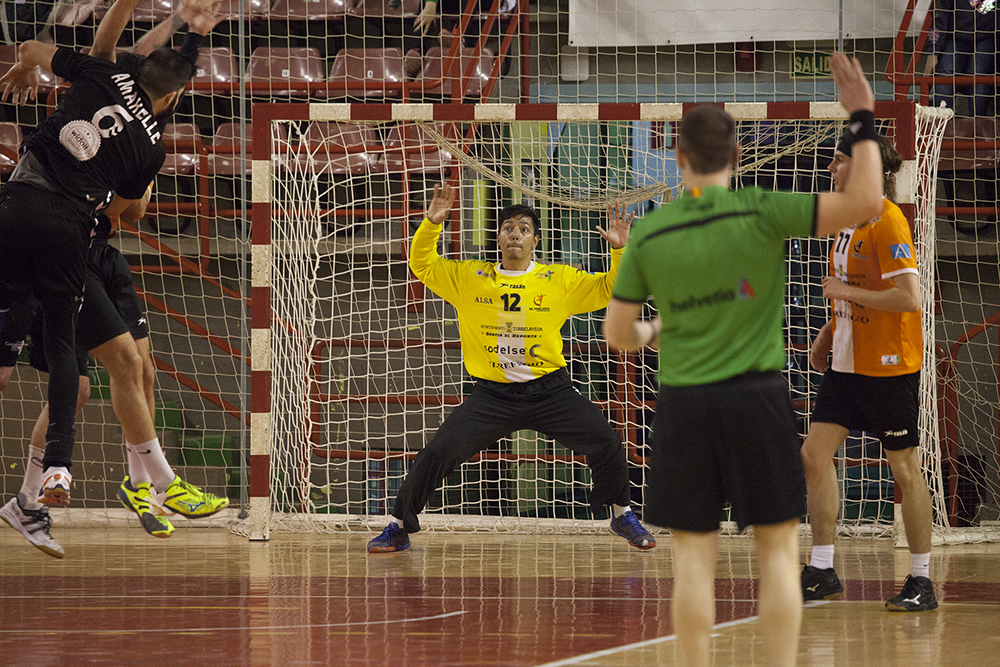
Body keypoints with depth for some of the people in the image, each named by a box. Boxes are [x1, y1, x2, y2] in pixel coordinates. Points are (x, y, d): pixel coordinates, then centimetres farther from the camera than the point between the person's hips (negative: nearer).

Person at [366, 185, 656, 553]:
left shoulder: (560, 280, 2)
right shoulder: (469, 278, 5)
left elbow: (610, 290, 6)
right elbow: (422, 265, 12)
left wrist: (619, 250, -11)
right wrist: (431, 223, -4)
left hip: (550, 391, 0)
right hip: (492, 395, 0)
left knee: (607, 444, -10)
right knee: (437, 453, -13)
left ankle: (621, 514, 18)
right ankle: (399, 526, 7)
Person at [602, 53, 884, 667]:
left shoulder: (649, 234, 0)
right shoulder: (761, 212, -9)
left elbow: (618, 334, 6)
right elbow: (865, 203, -15)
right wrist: (863, 119, -7)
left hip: (684, 403, 1)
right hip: (760, 397, -1)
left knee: (694, 557, 4)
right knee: (778, 552, 5)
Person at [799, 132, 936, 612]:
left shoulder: (888, 222, -16)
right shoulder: (849, 220, 12)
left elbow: (909, 297, -24)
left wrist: (845, 291, -18)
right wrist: (827, 335, 16)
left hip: (889, 367, -9)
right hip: (846, 364, 9)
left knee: (904, 469, 0)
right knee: (815, 454, 1)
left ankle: (921, 581, 8)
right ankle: (821, 571, 8)